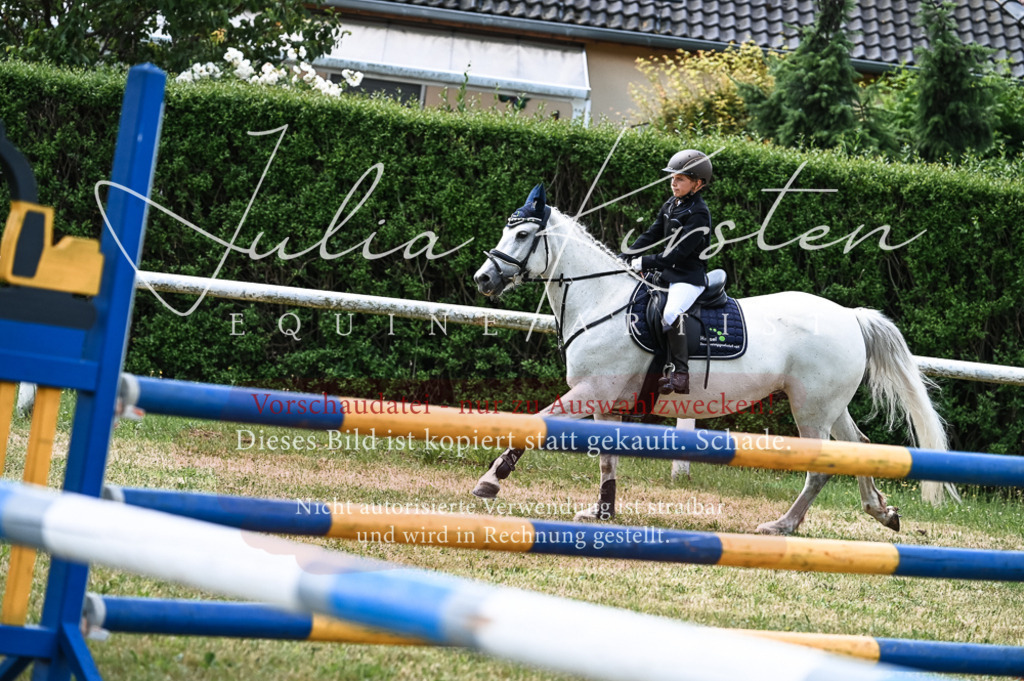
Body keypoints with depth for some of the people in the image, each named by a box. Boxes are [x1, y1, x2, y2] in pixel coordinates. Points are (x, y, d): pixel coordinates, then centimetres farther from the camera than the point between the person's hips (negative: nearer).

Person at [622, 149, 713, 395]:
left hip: (689, 277, -10)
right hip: (666, 273, 10)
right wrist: (626, 257, 2)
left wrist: (646, 262, -20)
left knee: (671, 314, -32)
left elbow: (680, 252, -20)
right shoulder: (670, 206, 13)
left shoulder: (698, 214, -14)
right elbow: (651, 235, 14)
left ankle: (680, 372, -28)